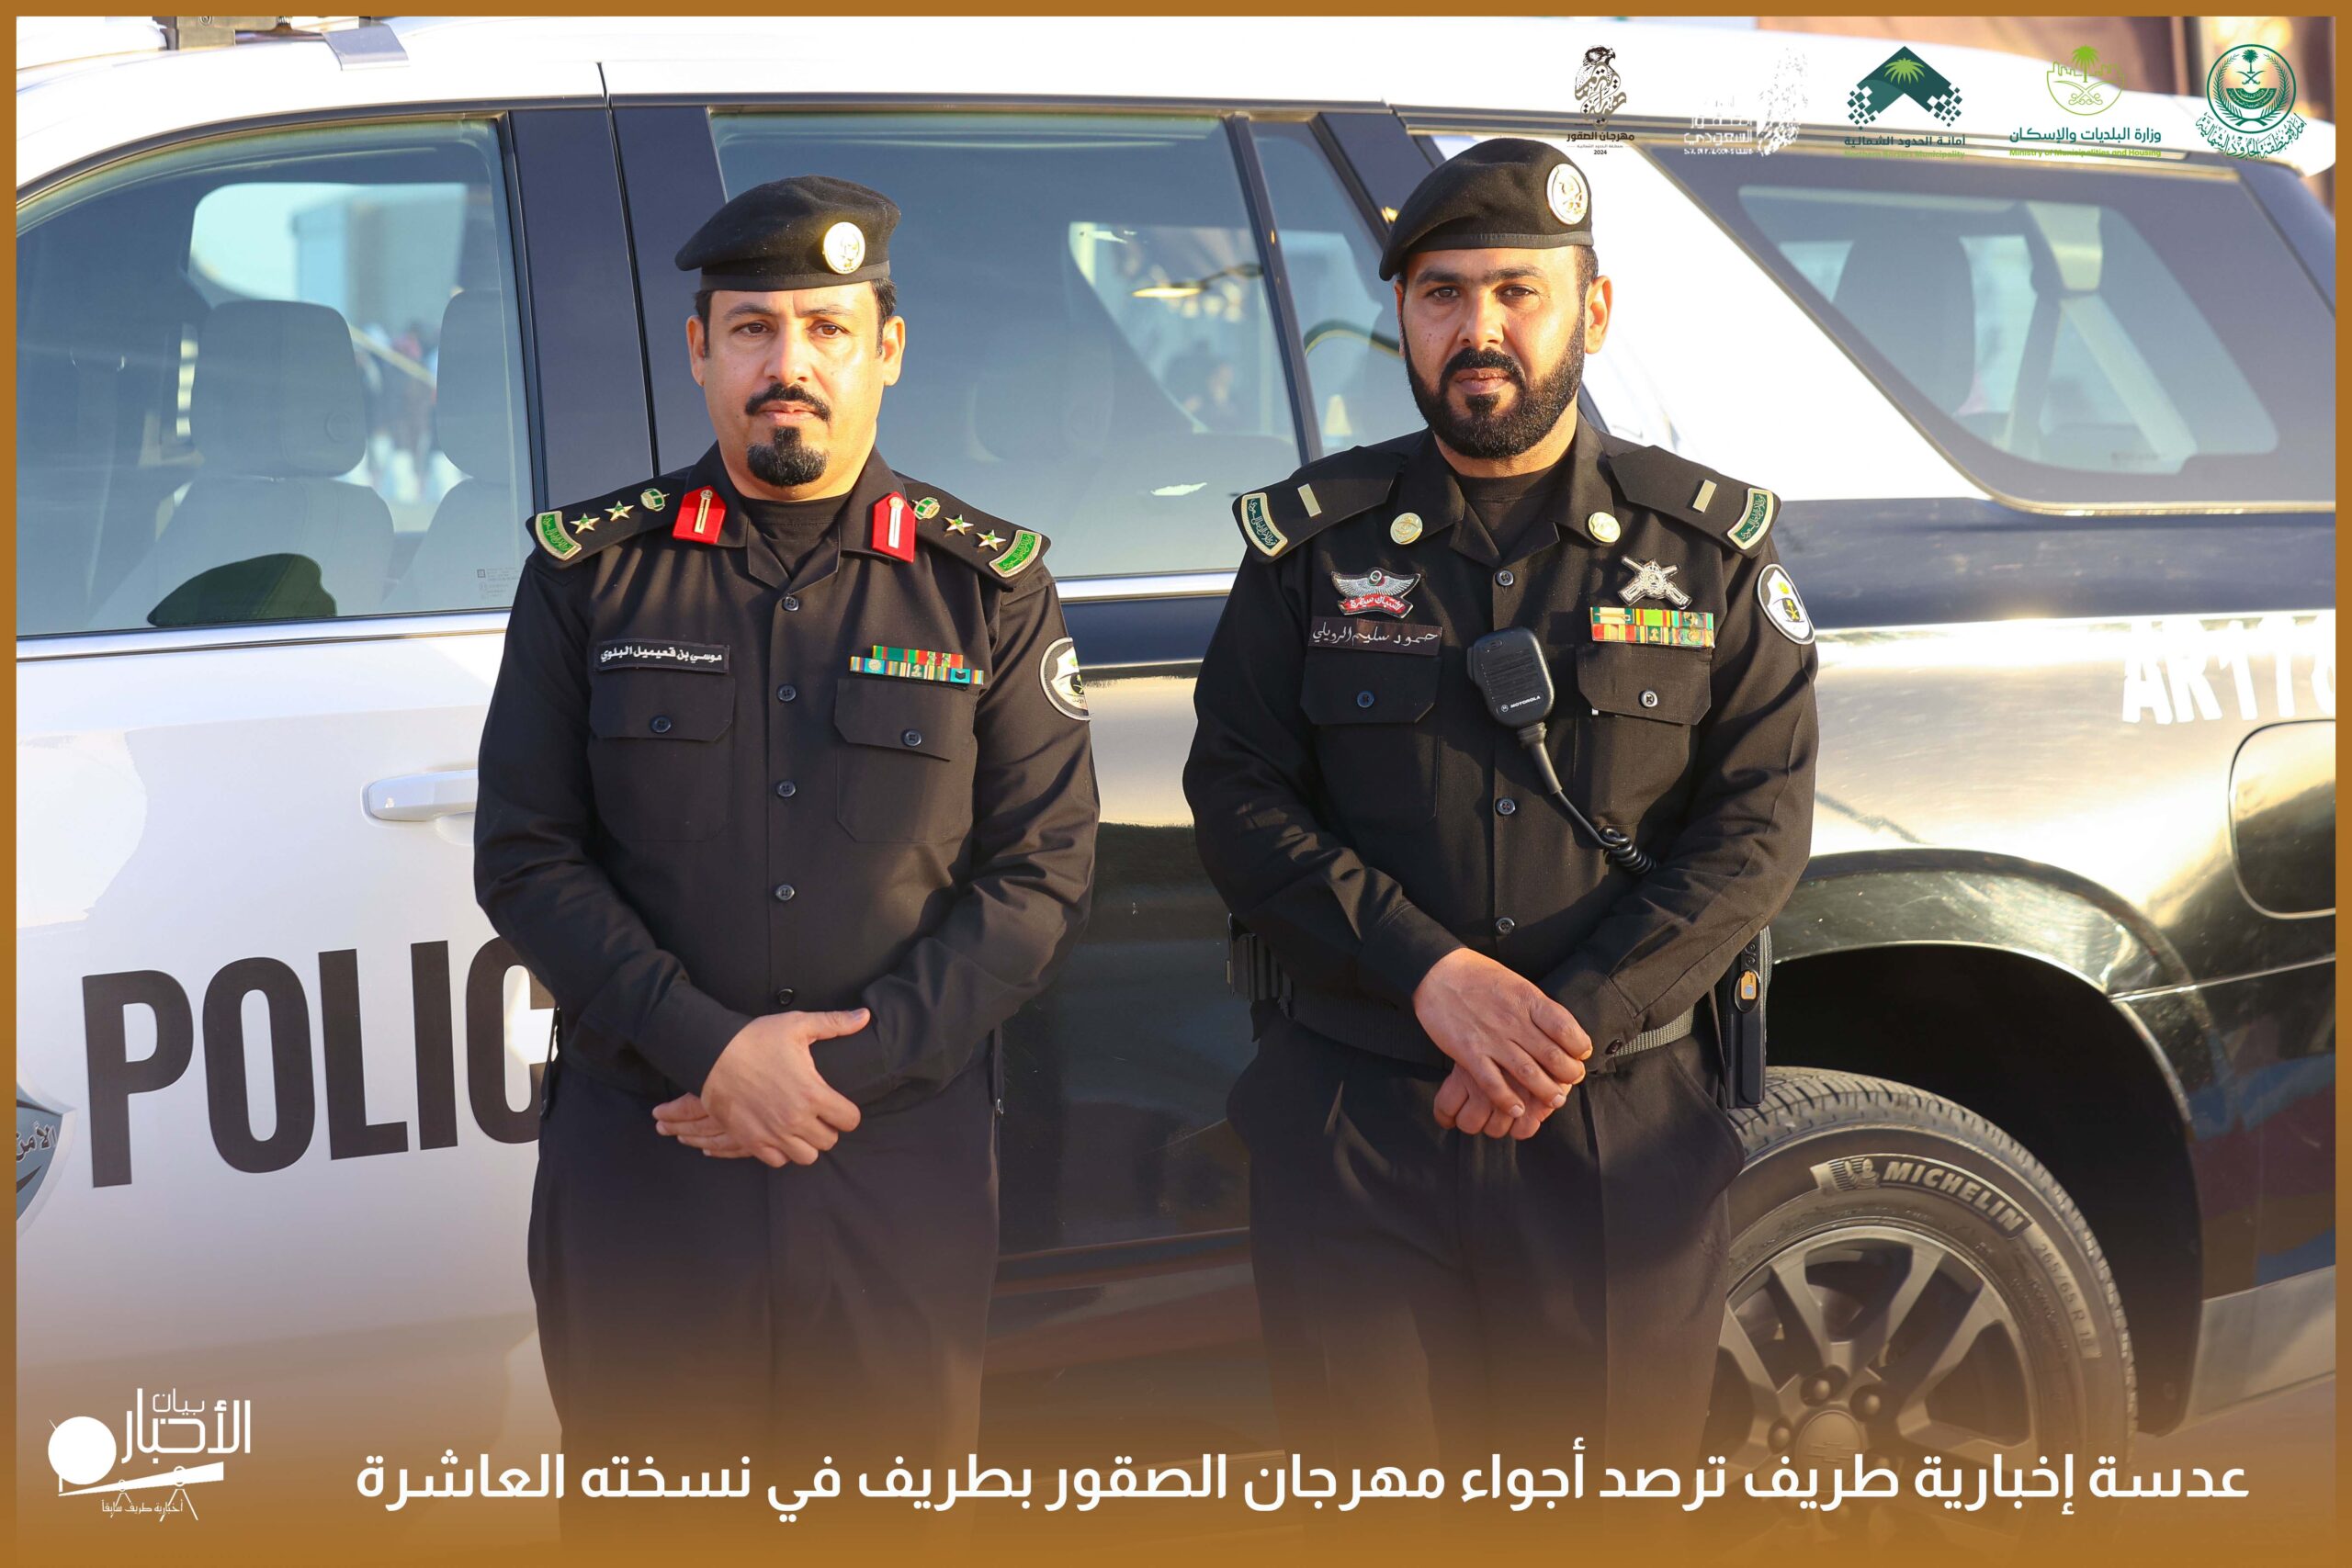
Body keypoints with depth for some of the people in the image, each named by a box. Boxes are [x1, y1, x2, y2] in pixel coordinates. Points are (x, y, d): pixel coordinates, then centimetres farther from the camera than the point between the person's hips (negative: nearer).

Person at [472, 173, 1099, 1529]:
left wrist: (846, 1071, -12)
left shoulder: (987, 586, 3)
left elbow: (1043, 873, -1)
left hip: (905, 1167, 0)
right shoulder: (596, 569, 4)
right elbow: (526, 858, 1)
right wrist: (709, 1051, -12)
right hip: (637, 1157, 0)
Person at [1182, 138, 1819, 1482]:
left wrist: (1568, 1022, -14)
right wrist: (1435, 977, -15)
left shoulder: (1709, 547, 5)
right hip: (1353, 1130, 0)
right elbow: (1239, 799, -1)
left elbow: (1758, 827, -2)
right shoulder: (1316, 543, 5)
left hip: (1626, 1131, 0)